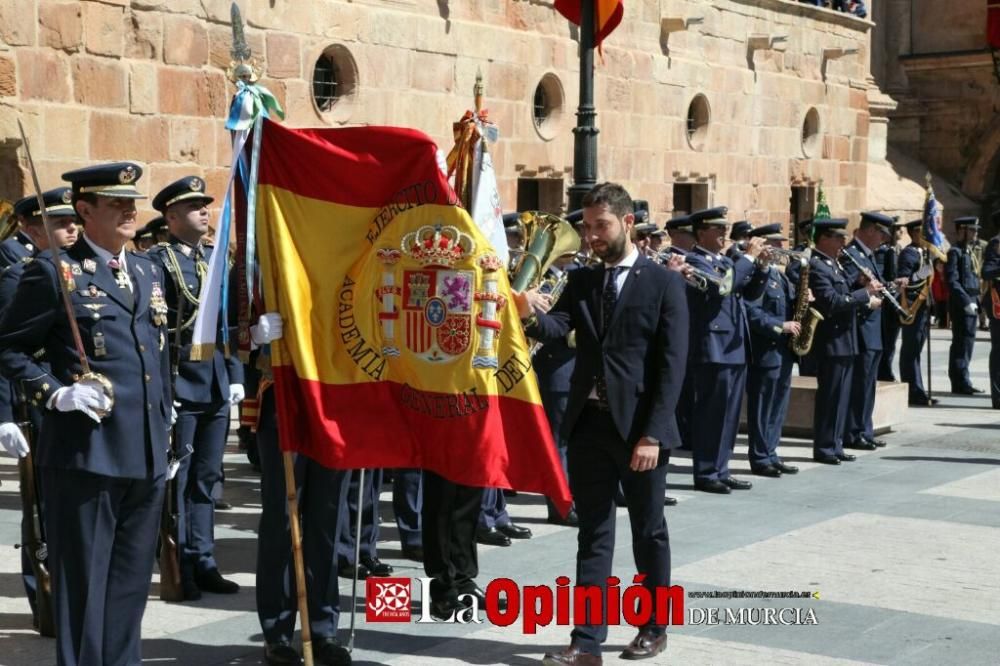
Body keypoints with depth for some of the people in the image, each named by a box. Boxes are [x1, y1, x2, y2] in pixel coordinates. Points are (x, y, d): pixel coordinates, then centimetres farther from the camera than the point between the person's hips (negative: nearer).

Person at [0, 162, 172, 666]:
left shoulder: (149, 271, 16)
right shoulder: (55, 270, -4)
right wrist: (56, 393, -16)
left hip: (147, 453, 6)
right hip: (86, 450, -6)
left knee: (131, 582, 14)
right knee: (82, 581, 1)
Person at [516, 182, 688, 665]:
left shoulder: (664, 283, -4)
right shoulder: (581, 280, 9)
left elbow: (672, 364, -9)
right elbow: (557, 327, -8)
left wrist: (653, 432, -16)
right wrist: (530, 315, -31)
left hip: (639, 426, -3)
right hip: (588, 424, 4)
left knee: (648, 532, 11)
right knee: (593, 534, 6)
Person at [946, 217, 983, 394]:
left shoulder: (969, 252, 19)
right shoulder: (955, 252, -10)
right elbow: (952, 281, -17)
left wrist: (976, 302, 16)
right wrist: (966, 302, -21)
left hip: (971, 303, 9)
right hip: (960, 304, -9)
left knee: (966, 342, 11)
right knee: (962, 342, -7)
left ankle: (961, 382, 17)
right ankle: (961, 383, -4)